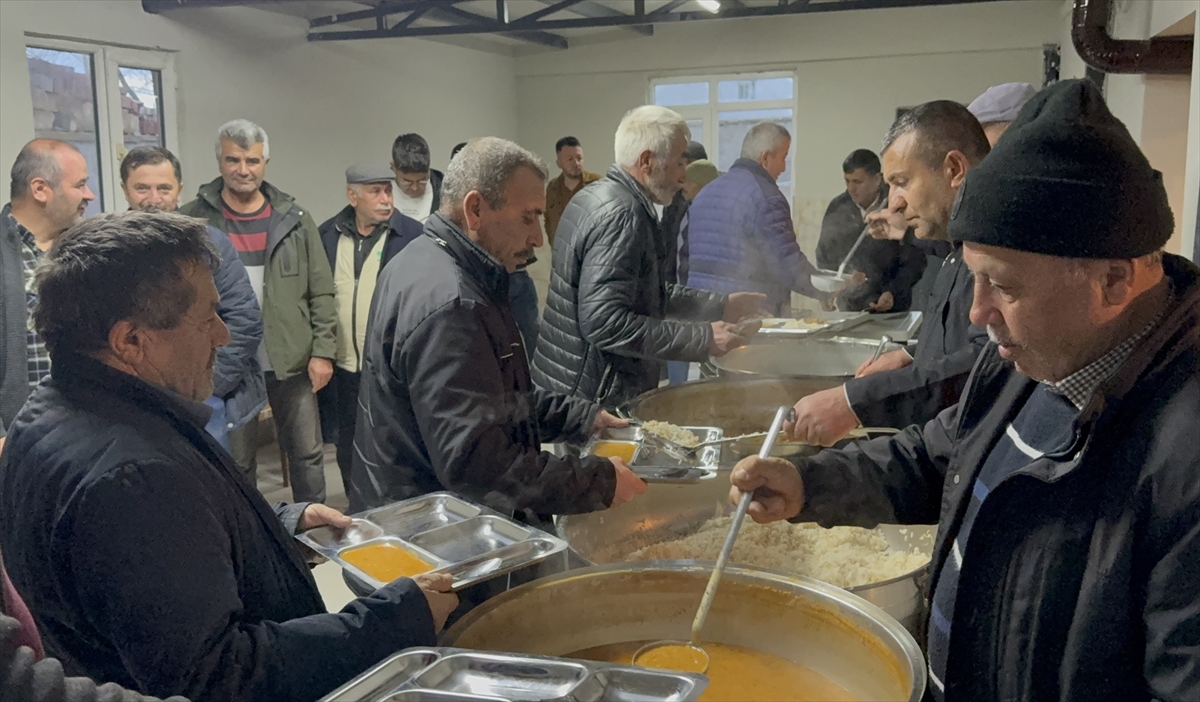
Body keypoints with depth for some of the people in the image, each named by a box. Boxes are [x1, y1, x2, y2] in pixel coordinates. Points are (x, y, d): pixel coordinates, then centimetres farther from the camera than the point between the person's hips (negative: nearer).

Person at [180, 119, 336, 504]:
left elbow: (321, 292, 3)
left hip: (292, 359, 1)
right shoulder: (191, 220, -2)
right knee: (237, 463, 12)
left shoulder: (294, 219, 3)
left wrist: (322, 351, -4)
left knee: (307, 453, 11)